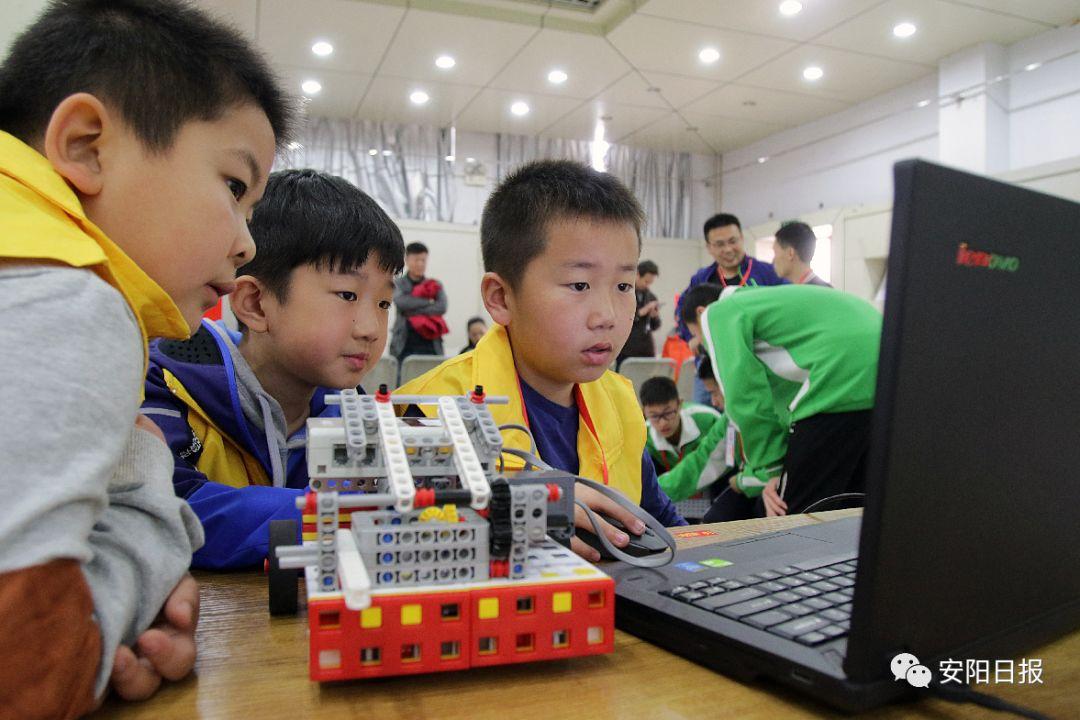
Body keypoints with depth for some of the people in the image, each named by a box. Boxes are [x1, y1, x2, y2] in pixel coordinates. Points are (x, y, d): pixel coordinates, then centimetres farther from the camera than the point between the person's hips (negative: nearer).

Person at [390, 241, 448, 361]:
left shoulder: (435, 285, 13)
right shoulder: (398, 284, 8)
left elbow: (442, 307, -4)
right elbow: (400, 302, -12)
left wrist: (412, 311, -10)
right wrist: (429, 301, -8)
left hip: (430, 344, 2)